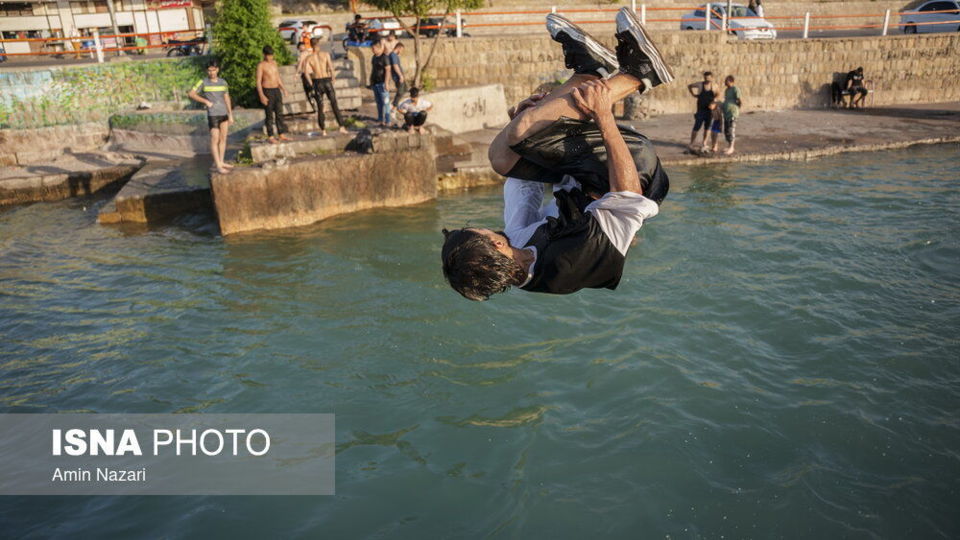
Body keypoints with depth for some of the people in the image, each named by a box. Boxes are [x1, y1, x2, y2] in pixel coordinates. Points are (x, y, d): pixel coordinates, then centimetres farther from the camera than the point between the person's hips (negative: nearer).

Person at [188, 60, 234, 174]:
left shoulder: (223, 82, 8)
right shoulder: (203, 82, -2)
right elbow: (191, 94, -5)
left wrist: (230, 115, 12)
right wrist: (206, 101, -9)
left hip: (224, 113, 5)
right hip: (213, 114, -5)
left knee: (223, 138, 9)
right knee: (215, 139, -7)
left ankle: (220, 162, 20)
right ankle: (218, 166, -9)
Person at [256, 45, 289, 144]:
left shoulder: (274, 62, 11)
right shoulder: (261, 65, -9)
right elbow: (258, 81, -12)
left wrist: (283, 88, 15)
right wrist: (261, 95, -20)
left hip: (277, 90, 6)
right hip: (267, 91, -6)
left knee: (279, 113, 7)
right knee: (269, 115, -2)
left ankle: (281, 134, 14)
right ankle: (270, 136, 3)